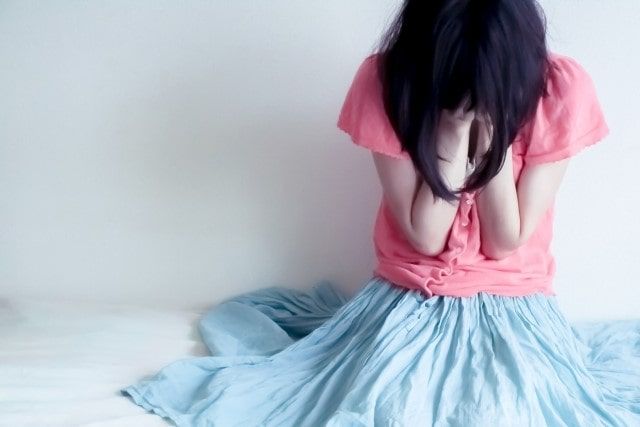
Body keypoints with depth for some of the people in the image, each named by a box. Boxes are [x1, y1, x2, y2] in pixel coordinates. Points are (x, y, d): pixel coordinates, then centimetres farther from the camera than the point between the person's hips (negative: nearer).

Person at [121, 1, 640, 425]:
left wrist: (491, 127, -23)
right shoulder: (385, 81, -16)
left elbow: (508, 239, -13)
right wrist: (455, 126, -25)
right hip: (407, 305, 0)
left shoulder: (562, 89, -15)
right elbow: (424, 235, -16)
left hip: (511, 311, 0)